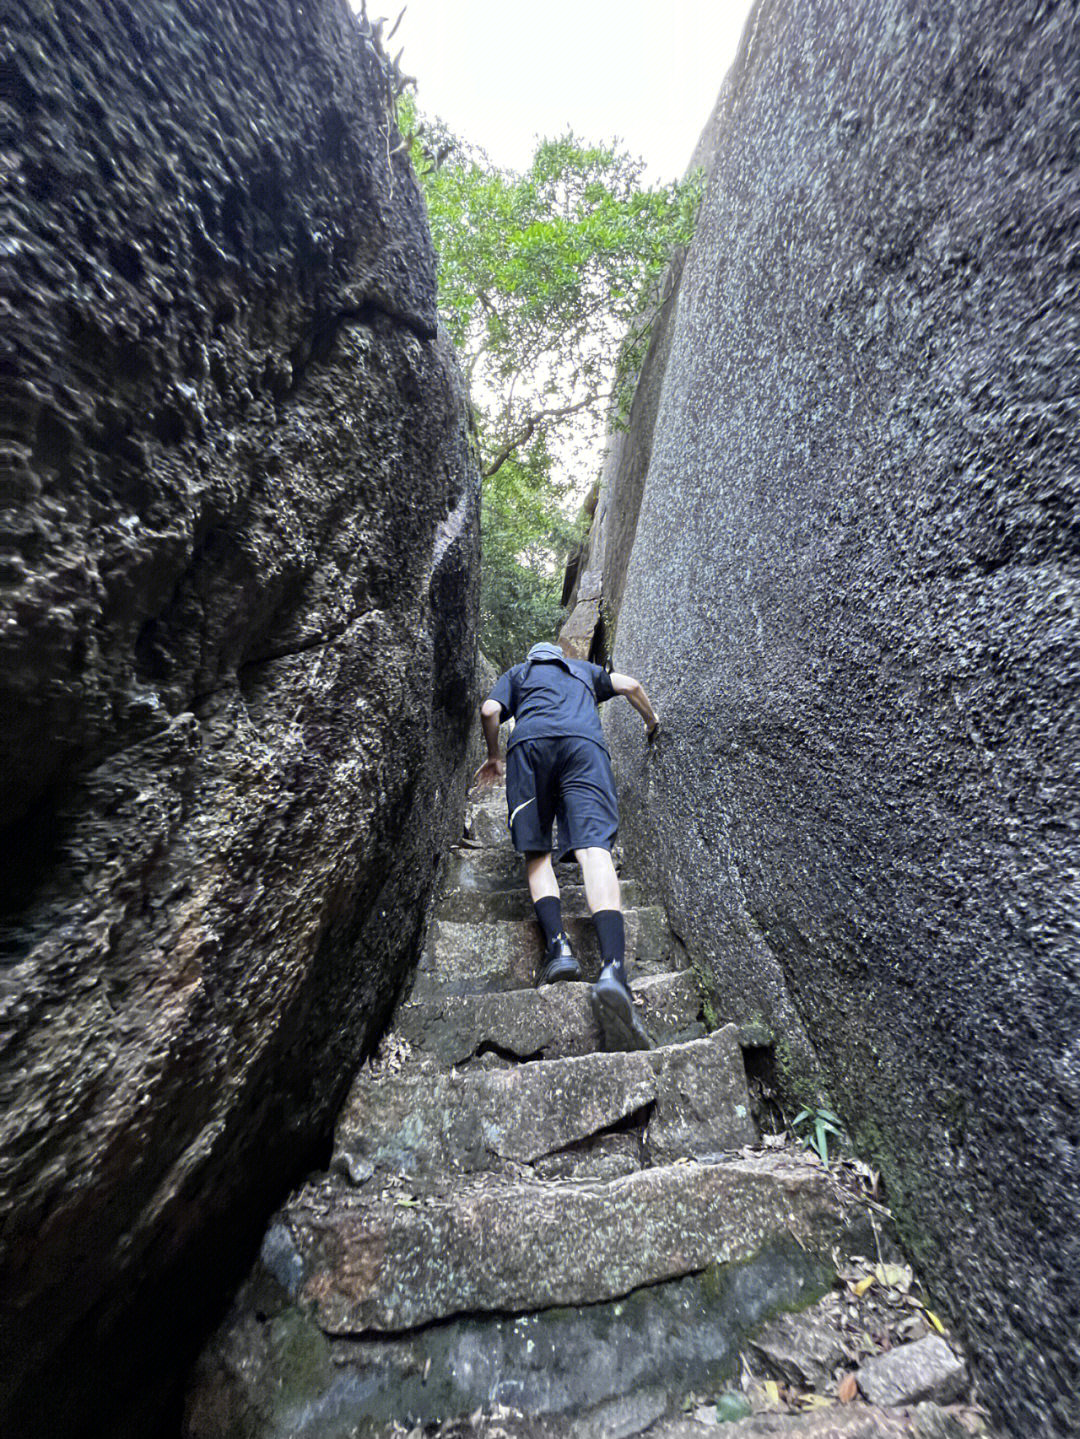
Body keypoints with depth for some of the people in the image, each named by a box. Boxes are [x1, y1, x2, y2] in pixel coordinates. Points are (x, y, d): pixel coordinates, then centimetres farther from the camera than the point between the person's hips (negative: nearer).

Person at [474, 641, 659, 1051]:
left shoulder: (516, 673, 34)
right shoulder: (584, 669, 39)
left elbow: (489, 710, 16)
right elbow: (630, 685, 28)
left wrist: (493, 757, 30)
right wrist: (651, 721, 45)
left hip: (530, 742, 0)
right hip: (584, 743, 0)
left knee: (536, 852, 6)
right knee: (594, 848, -16)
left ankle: (557, 943, -17)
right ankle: (613, 967, -35)